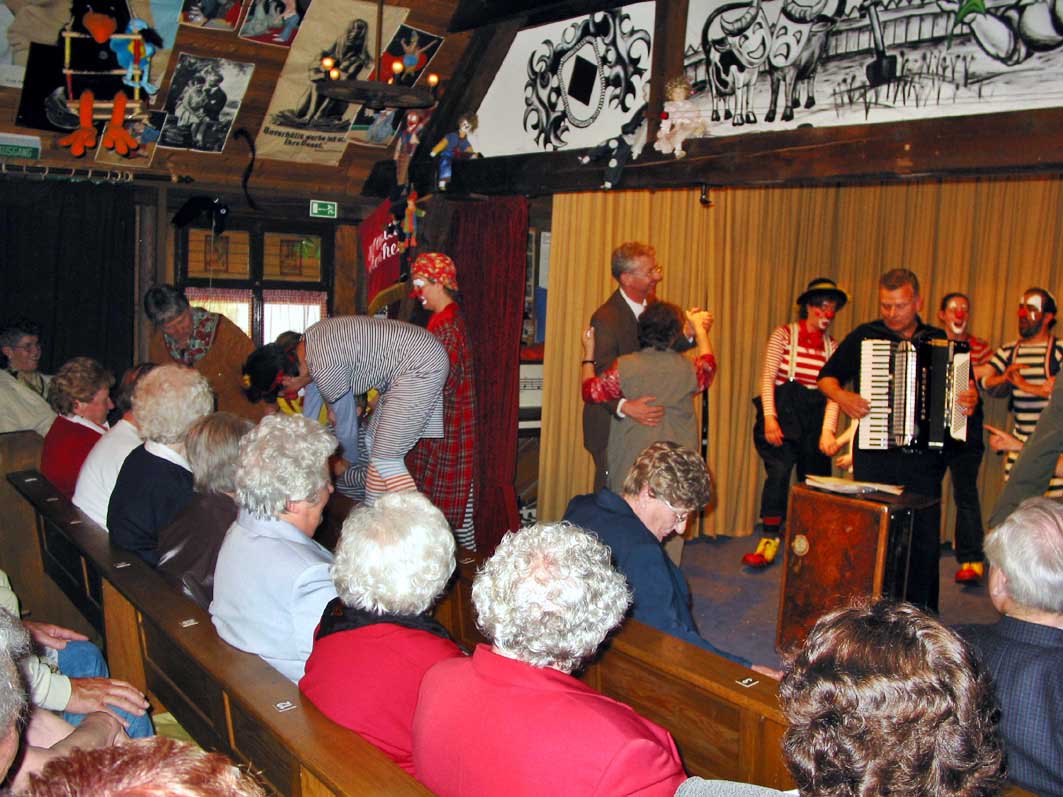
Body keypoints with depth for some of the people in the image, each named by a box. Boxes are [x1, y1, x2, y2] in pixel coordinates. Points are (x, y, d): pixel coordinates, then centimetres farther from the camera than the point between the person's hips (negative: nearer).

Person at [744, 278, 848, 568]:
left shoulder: (832, 346, 11)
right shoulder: (784, 334, 1)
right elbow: (767, 377, -4)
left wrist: (827, 429, -7)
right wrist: (769, 418, -14)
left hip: (815, 416, 4)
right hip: (783, 410, -4)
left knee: (813, 478, 3)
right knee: (779, 470, -18)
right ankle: (769, 542, -12)